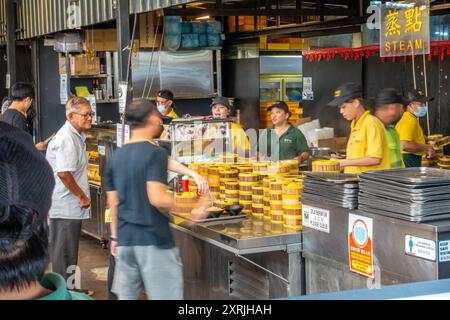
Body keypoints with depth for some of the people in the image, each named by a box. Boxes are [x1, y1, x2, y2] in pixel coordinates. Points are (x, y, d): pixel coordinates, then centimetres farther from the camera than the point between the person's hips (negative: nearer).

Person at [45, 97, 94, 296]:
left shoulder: (77, 136, 13)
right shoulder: (67, 139, -20)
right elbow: (64, 173, -28)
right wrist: (82, 196, -18)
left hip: (71, 205, 10)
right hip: (66, 205, -10)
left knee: (69, 251, 19)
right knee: (64, 252, 1)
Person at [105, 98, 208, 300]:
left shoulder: (116, 156, 9)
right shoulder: (155, 153, -11)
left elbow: (113, 203, 14)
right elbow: (157, 199, -22)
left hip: (125, 240, 7)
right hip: (154, 240, -7)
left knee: (125, 296, 13)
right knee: (165, 296, 1)